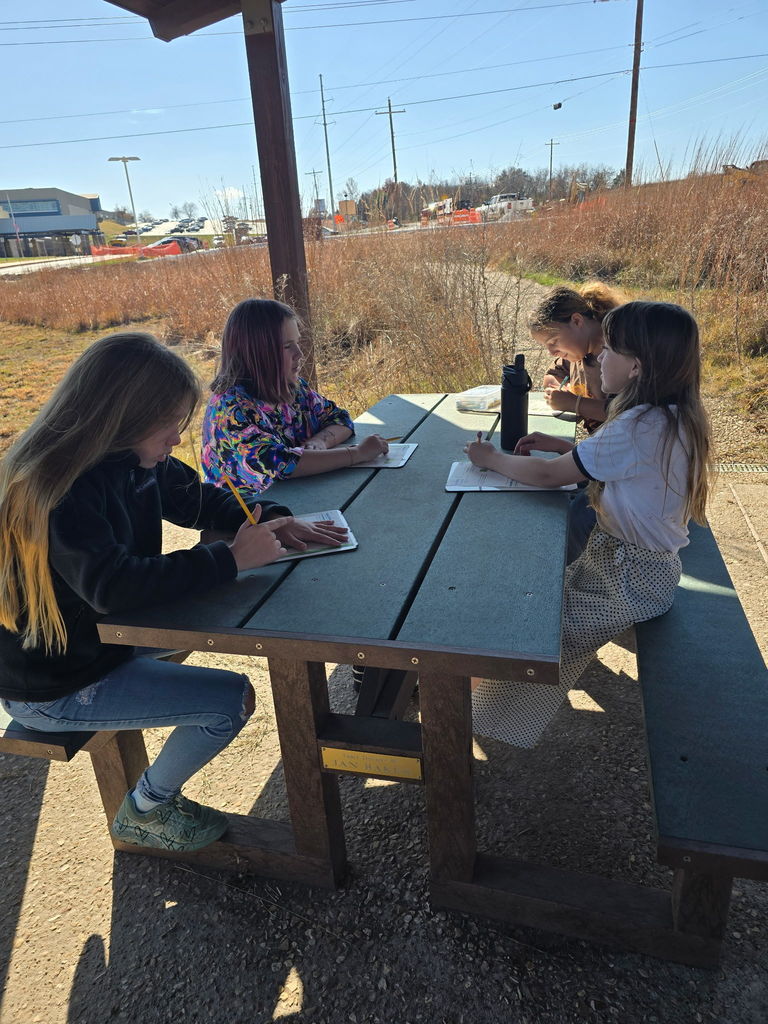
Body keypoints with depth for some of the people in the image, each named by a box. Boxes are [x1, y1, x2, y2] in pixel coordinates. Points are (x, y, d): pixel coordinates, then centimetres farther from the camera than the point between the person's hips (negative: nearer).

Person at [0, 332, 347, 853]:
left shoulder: (134, 462, -4)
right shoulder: (56, 490, -29)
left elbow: (200, 499, 8)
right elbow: (113, 586, -40)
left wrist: (273, 520, -10)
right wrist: (231, 558, -35)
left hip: (103, 638, 9)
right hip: (53, 687, -9)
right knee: (232, 699, -13)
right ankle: (144, 811, 13)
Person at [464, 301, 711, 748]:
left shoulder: (640, 428, -29)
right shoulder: (673, 415, 0)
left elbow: (548, 475, -22)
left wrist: (491, 458, -6)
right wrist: (560, 444, 4)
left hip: (633, 577, -9)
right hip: (647, 559, 9)